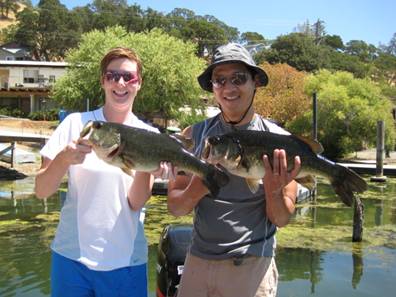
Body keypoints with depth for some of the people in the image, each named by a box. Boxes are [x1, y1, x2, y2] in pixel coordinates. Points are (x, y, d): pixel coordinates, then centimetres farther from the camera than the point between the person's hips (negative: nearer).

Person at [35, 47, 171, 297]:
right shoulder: (75, 123, -3)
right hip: (72, 255, 0)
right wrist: (64, 159, -24)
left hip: (126, 260, 1)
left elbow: (136, 203, -8)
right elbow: (41, 191, -5)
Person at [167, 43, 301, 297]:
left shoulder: (279, 142, -5)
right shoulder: (194, 135, 0)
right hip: (198, 261, 2)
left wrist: (274, 190, -22)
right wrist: (196, 190, -20)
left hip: (252, 265, -2)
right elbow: (175, 207, 0)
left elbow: (281, 219, -3)